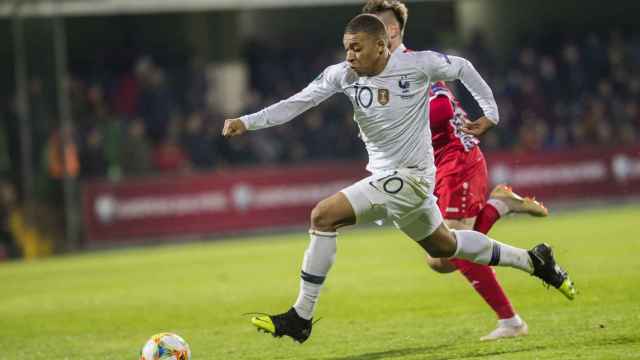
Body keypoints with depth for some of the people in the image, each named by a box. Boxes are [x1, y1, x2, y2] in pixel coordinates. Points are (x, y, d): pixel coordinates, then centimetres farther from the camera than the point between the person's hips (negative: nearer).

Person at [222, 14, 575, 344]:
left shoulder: (417, 64, -16)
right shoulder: (342, 75, -5)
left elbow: (463, 68, 2)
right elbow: (296, 103, -11)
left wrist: (490, 112, 5)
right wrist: (247, 122, -22)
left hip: (407, 179, -7)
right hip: (383, 177, 7)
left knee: (323, 217, -18)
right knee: (442, 246, 24)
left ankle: (300, 318, -11)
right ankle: (533, 260, 42)